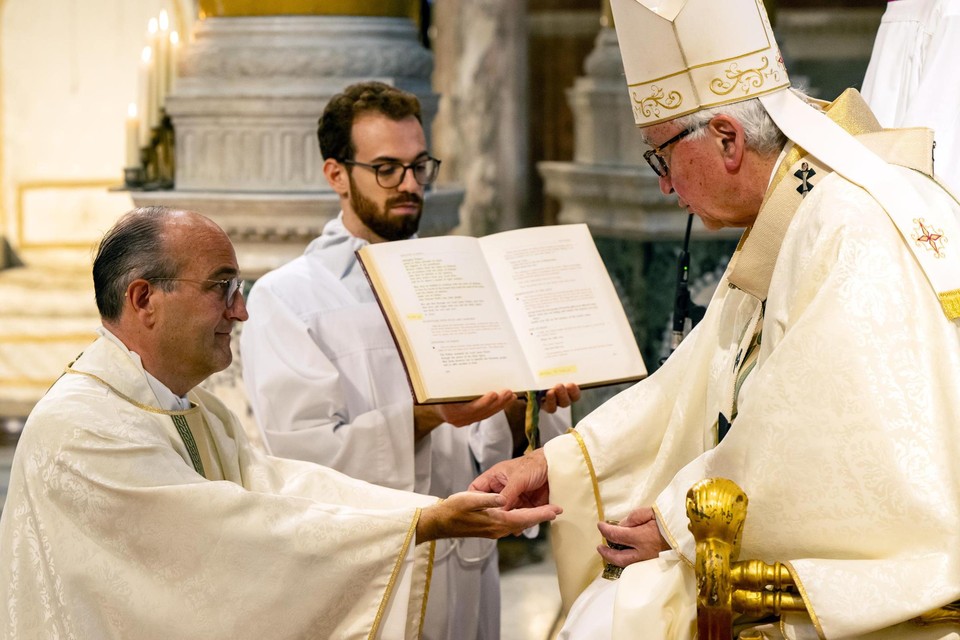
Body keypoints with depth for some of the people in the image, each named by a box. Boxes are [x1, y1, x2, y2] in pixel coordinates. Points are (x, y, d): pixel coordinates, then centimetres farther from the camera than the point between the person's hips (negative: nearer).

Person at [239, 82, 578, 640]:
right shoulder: (285, 298, -4)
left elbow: (484, 446, 6)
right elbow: (304, 454, -17)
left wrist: (522, 407, -15)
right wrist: (426, 417, -28)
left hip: (469, 575, 4)